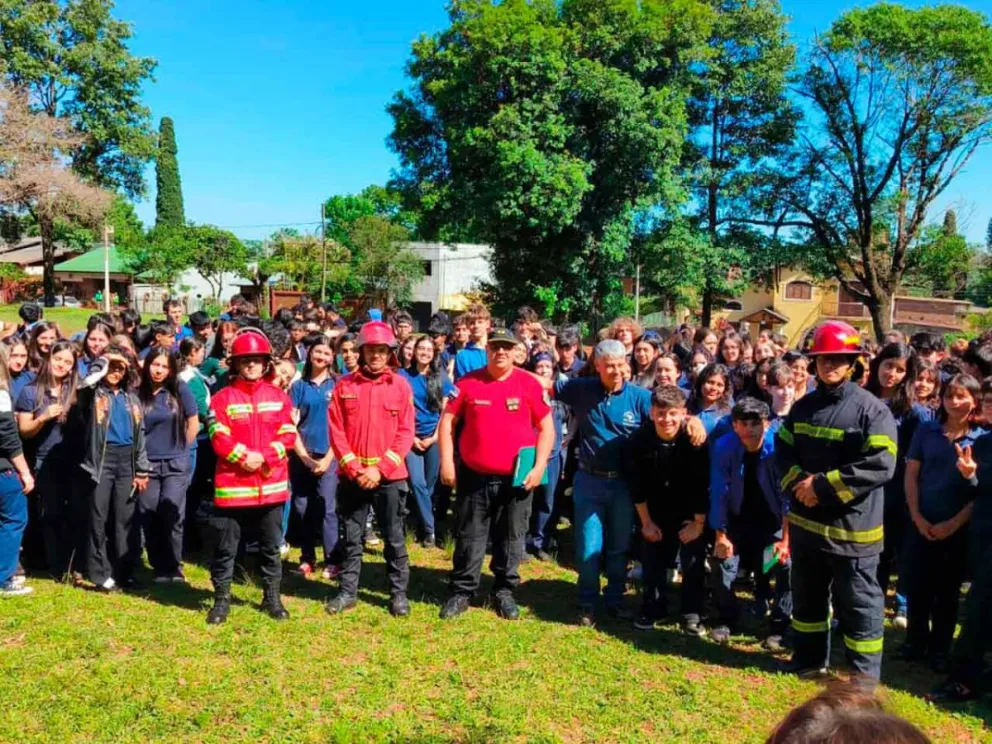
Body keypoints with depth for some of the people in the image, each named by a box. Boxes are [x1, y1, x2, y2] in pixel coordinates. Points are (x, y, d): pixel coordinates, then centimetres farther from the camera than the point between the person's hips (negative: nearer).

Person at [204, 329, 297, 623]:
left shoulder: (278, 396, 5)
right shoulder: (223, 398, -1)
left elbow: (288, 435, -2)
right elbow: (219, 439, -9)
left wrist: (264, 456, -15)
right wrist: (244, 457, -20)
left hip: (271, 484, 2)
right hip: (232, 485, -2)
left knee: (271, 546, 13)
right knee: (225, 547, 6)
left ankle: (272, 598, 26)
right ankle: (221, 600, 20)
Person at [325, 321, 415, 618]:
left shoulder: (401, 385, 0)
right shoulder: (344, 386, 2)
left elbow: (406, 432, -4)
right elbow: (336, 430, 0)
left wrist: (380, 469, -12)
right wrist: (354, 468, -11)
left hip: (390, 476, -1)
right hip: (352, 476, 1)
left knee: (394, 538, 8)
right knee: (351, 538, 11)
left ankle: (399, 593, 19)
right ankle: (347, 592, 23)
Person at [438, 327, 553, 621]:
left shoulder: (530, 383, -4)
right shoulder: (468, 382, -2)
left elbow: (546, 428, 0)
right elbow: (447, 422, 2)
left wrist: (539, 467, -8)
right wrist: (447, 462, -4)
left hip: (517, 478, 0)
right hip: (474, 477, 0)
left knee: (511, 538, 11)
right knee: (469, 537, 10)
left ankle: (505, 591, 27)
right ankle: (461, 591, 23)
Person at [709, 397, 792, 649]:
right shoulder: (724, 447, -20)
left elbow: (789, 495, -17)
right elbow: (718, 493, -12)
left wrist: (785, 538, -17)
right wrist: (720, 534, -10)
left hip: (773, 523, -1)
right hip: (737, 522, 1)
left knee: (786, 568, -13)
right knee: (723, 568, -5)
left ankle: (777, 629, 7)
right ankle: (726, 621, 20)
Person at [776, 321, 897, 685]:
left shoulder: (872, 409, -12)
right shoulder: (804, 406, 9)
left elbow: (880, 466, -21)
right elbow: (783, 450, 10)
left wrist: (823, 485, -21)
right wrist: (799, 482, -10)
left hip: (851, 526, -6)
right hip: (805, 521, 6)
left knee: (858, 602, 6)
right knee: (807, 595, 20)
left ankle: (866, 674, 22)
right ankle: (810, 656, 38)